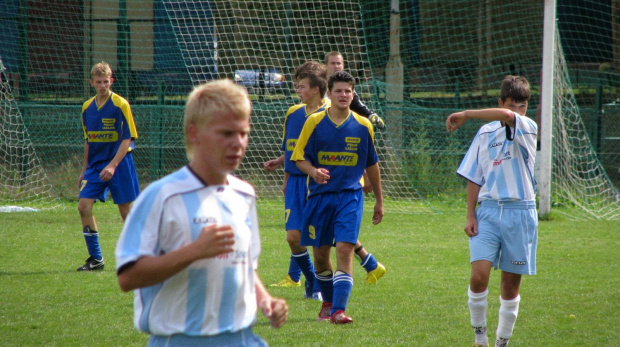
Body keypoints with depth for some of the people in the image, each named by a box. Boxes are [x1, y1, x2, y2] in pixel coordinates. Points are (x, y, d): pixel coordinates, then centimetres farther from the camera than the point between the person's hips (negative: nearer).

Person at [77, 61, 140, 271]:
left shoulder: (121, 105, -9)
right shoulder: (87, 108, 8)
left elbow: (127, 138, -12)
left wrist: (113, 165, -21)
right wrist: (84, 170, 17)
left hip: (119, 164, -5)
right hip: (95, 165, 5)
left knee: (126, 211, -2)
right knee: (84, 206, -7)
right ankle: (96, 259, 2)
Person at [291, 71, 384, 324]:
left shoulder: (363, 126, 4)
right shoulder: (314, 122, 0)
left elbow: (371, 164, 15)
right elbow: (299, 157, 1)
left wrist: (379, 200, 18)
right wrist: (313, 171, -22)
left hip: (350, 196, -1)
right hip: (319, 195, 1)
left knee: (345, 249, -15)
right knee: (320, 253, 7)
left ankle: (339, 310, -19)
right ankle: (328, 302, 30)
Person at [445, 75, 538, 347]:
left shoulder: (528, 128, -4)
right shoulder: (485, 133, 8)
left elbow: (508, 117, -28)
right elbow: (474, 178, 12)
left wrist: (466, 115, -23)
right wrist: (470, 215, 3)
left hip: (520, 213, -2)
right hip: (488, 210, 2)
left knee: (511, 282, 5)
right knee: (479, 275, -15)